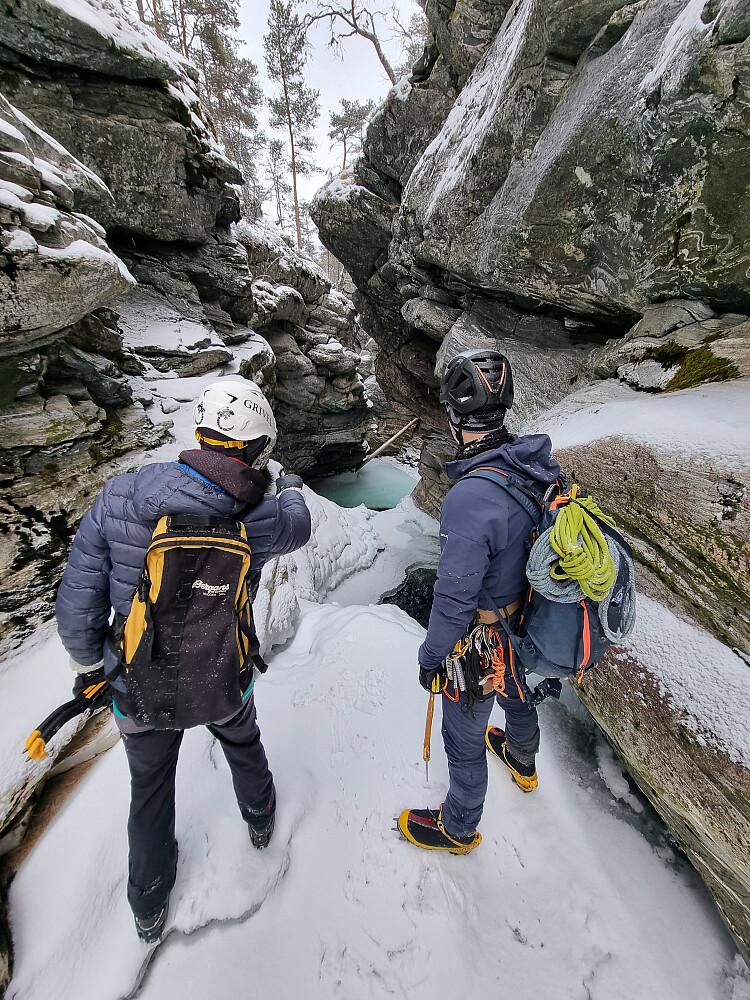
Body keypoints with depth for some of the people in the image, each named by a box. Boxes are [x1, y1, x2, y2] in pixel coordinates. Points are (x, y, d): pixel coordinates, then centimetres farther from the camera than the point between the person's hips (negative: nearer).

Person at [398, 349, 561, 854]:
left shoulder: (469, 500, -38)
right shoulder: (543, 466, -12)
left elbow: (455, 599, -30)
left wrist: (430, 658, -12)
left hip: (482, 642, -7)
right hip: (529, 622, 8)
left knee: (464, 737, 19)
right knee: (518, 694, 35)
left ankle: (458, 828, 49)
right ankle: (523, 764, 67)